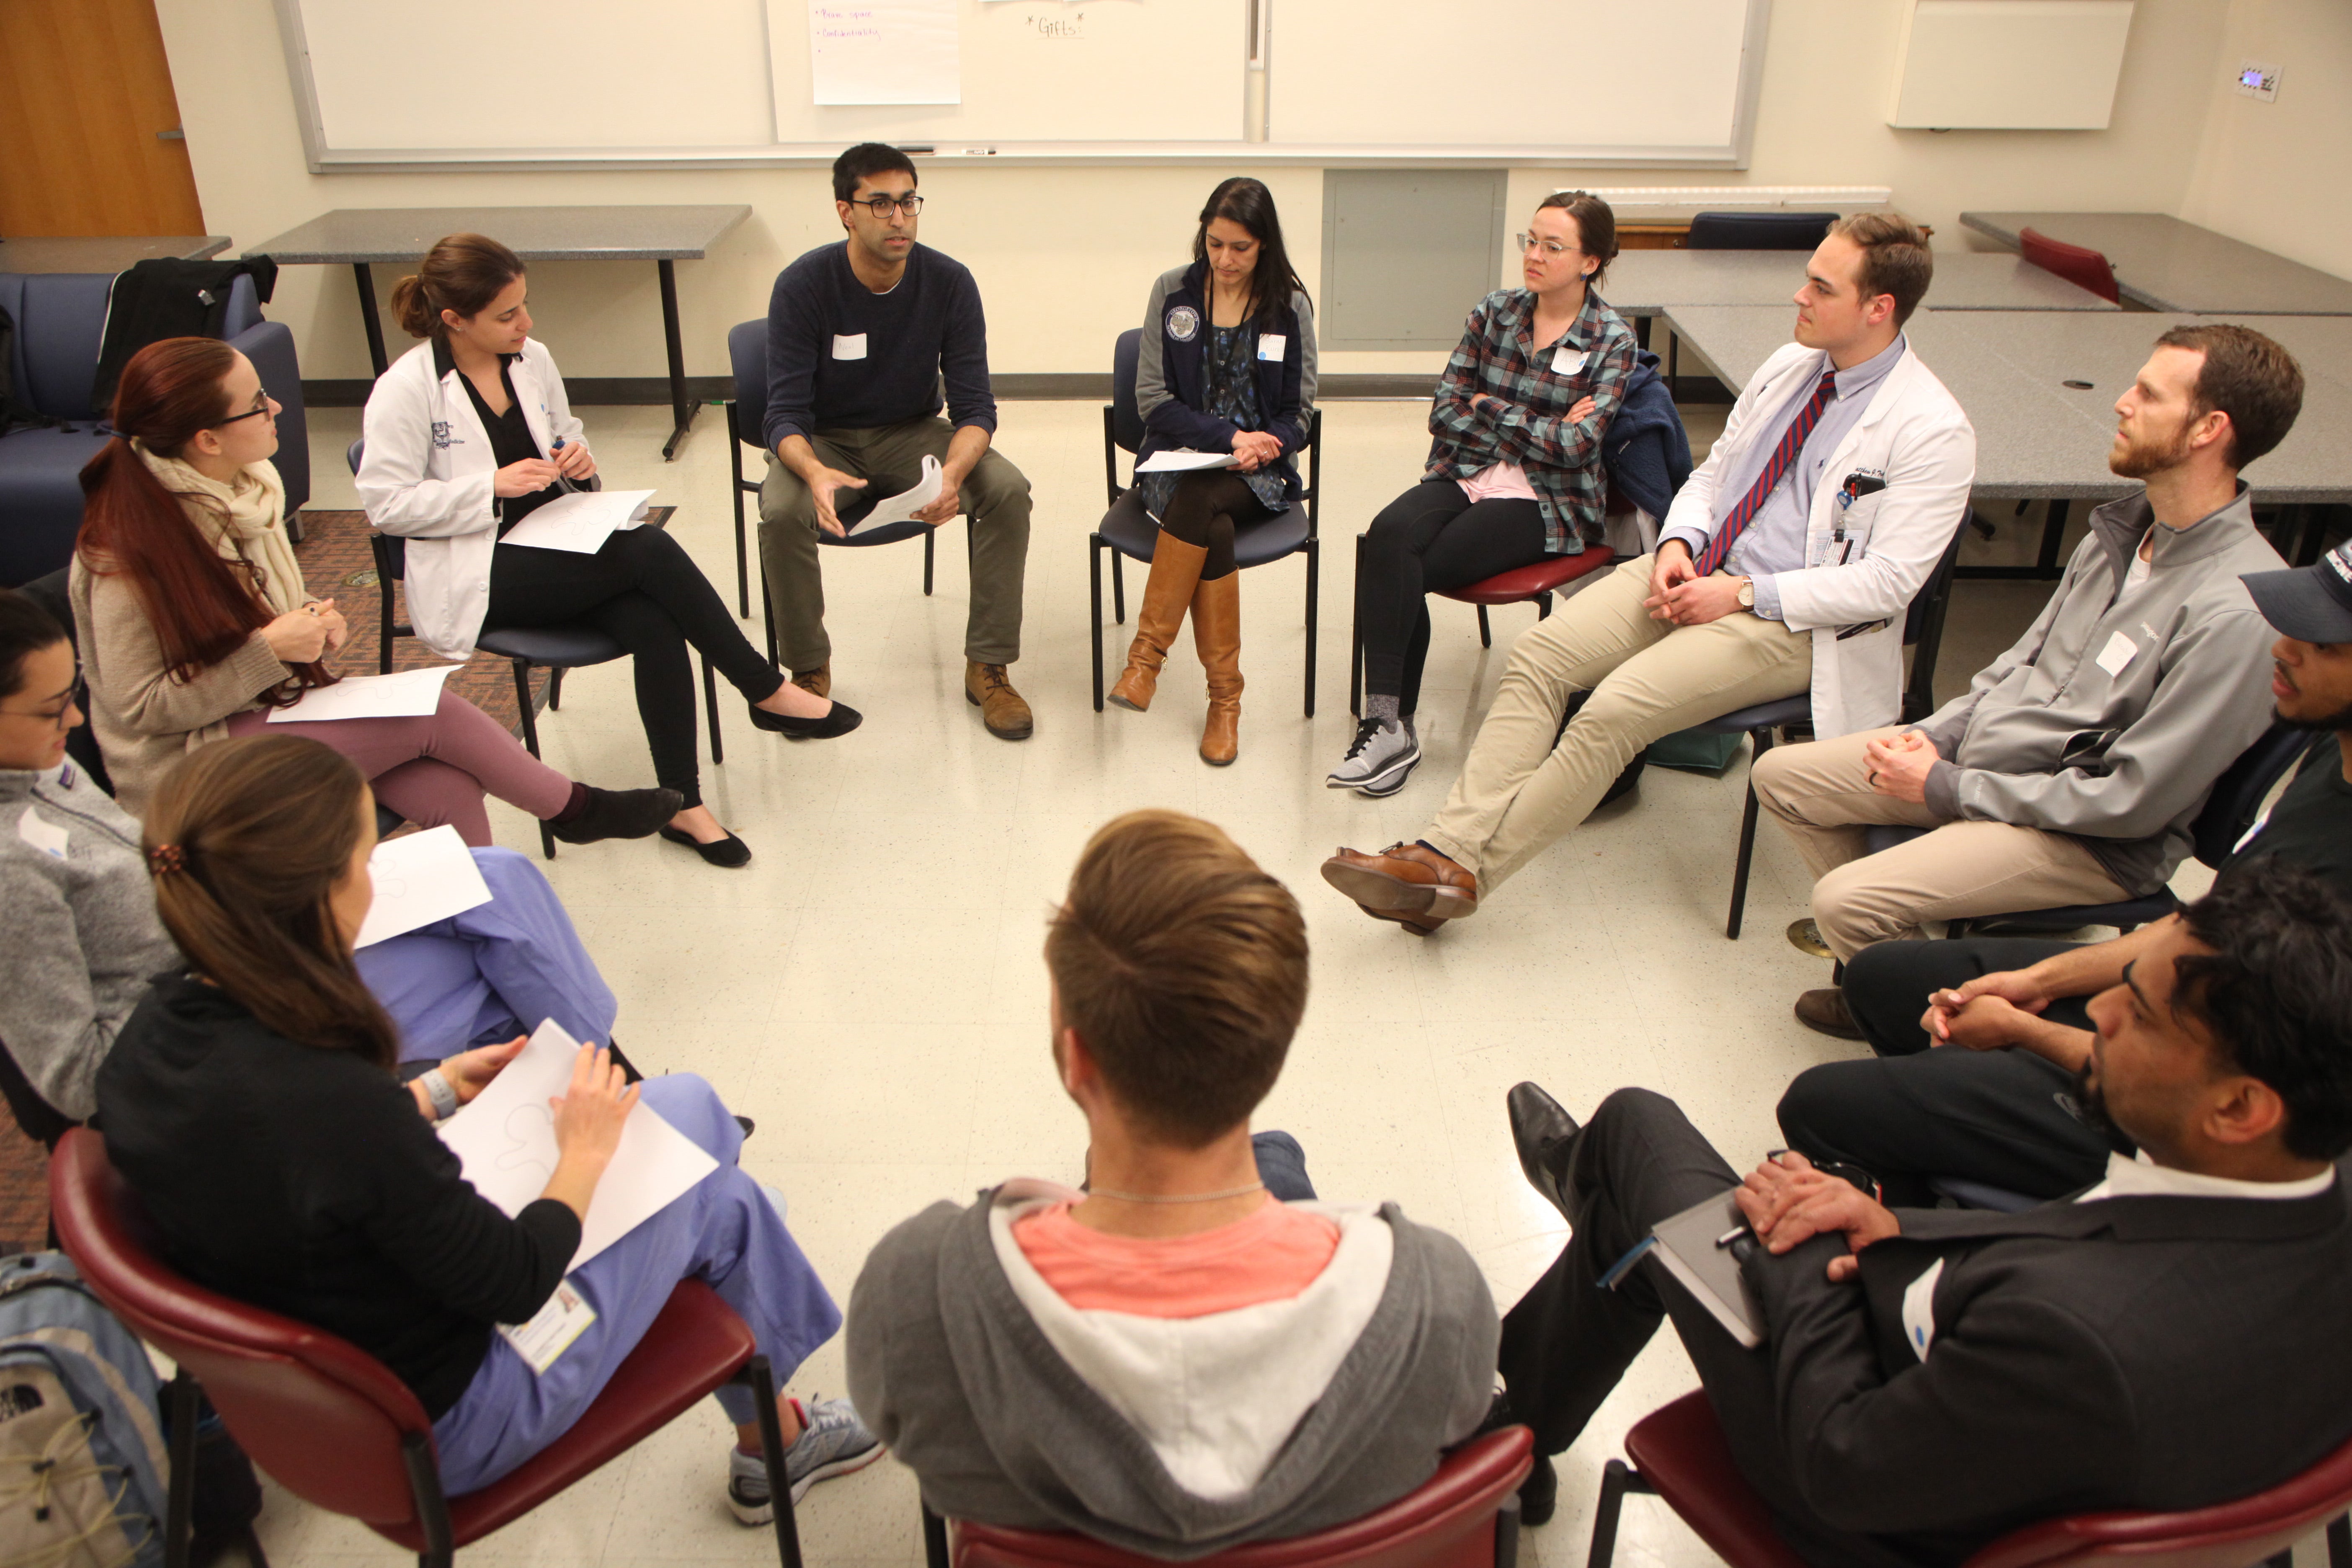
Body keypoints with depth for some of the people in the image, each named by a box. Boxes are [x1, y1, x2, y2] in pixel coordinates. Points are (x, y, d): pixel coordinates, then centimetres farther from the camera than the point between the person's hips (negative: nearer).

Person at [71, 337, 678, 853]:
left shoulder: (249, 485, 3)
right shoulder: (130, 550, -22)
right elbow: (142, 707, -20)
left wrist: (313, 620, -3)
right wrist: (270, 649, -25)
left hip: (276, 704, 7)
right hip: (189, 763, -7)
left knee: (447, 790, -19)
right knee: (429, 712, -19)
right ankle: (572, 808, 3)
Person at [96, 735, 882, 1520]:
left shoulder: (153, 1036, -12)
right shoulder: (328, 1099, -38)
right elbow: (517, 1286, -24)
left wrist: (435, 1091, 9)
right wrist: (583, 1157, -8)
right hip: (438, 1430, -8)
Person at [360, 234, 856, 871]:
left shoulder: (533, 359, 9)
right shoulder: (406, 390, -9)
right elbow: (386, 503, -10)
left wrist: (578, 458, 1)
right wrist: (494, 486, -19)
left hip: (555, 544, 6)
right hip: (478, 578, -6)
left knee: (652, 621, -27)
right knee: (650, 551, -27)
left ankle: (682, 803, -22)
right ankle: (768, 693, -15)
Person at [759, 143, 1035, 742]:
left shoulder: (949, 282, -13)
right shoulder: (803, 286, -18)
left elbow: (974, 406, -13)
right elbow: (786, 415, -20)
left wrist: (953, 472, -37)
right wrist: (814, 473, -44)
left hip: (913, 434, 2)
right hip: (824, 441, -2)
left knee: (1008, 490, -25)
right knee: (782, 512, -33)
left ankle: (987, 668, -12)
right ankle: (809, 670, -9)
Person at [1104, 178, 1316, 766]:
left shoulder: (1289, 305, 4)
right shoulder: (1172, 292, 4)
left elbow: (1298, 414, 6)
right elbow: (1154, 401, -1)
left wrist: (1264, 447, -17)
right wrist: (1228, 437, -15)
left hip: (1258, 473, 0)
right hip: (1176, 459, 0)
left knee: (1198, 500, -35)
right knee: (1213, 530, -33)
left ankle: (1147, 652, -27)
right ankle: (1224, 696, -27)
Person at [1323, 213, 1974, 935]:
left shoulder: (1933, 432, -10)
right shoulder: (1789, 366, 12)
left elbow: (1887, 581, -14)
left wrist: (1743, 593, -17)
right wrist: (1677, 543, -1)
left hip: (1790, 623, -7)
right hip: (1697, 573, 7)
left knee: (1618, 706, -28)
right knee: (1537, 657, -17)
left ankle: (1462, 874, -20)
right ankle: (1447, 847, -23)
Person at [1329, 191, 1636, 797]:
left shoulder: (1612, 340, -1)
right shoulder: (1495, 312, 10)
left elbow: (1576, 445, -12)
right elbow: (1444, 413, 3)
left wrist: (1490, 408, -5)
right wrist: (1537, 429, -6)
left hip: (1546, 503, -4)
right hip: (1467, 475, 4)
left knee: (1403, 568, -27)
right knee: (1388, 534, -29)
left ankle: (1389, 724, -15)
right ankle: (1388, 724, -28)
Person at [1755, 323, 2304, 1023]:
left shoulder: (2236, 611, -26)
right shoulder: (2120, 531, 3)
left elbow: (2133, 801, -24)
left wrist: (1946, 788, -18)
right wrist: (1935, 733, -1)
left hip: (2087, 839, -8)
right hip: (1982, 754, 9)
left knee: (1845, 901, -23)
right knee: (1780, 774, 5)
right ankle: (1890, 934, 23)